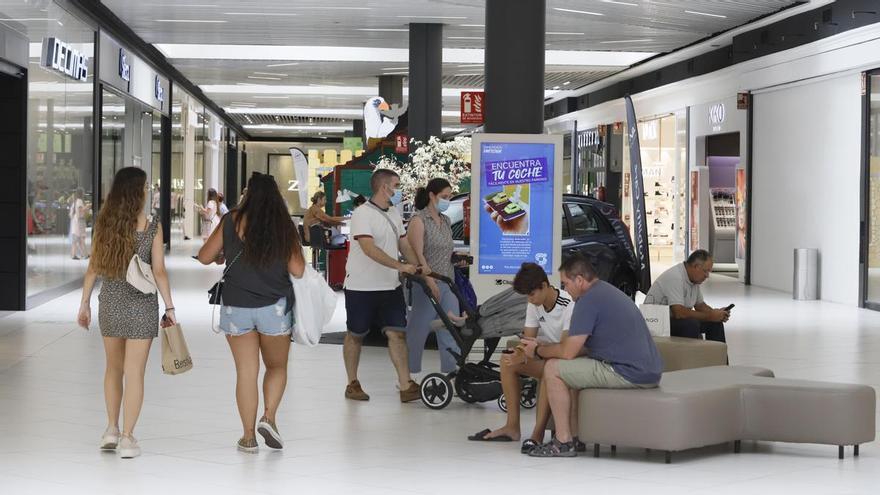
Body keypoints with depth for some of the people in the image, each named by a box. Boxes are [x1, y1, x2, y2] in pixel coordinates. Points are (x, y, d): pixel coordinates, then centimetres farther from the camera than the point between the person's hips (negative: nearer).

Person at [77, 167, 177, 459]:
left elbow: (93, 267, 1)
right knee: (134, 372, 2)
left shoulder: (104, 224, -3)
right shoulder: (152, 227, -11)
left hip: (110, 303, 4)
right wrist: (170, 308, -3)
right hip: (141, 304, -3)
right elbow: (159, 272, -11)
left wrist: (85, 303, 10)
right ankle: (127, 437, 3)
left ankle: (112, 430, 22)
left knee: (113, 368, 19)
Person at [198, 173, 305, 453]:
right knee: (277, 366, 18)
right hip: (275, 308, 0)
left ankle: (249, 437, 8)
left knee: (246, 373, 6)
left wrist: (221, 256, 23)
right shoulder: (284, 227, -3)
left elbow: (205, 257, 2)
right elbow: (297, 270, -6)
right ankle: (269, 417, -1)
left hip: (236, 307, 0)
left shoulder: (232, 221, -4)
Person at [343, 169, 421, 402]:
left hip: (390, 286, 7)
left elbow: (404, 244, 16)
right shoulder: (363, 214, -15)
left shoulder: (394, 213, 12)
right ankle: (352, 384, 19)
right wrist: (400, 266, -29)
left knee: (397, 332, -2)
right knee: (355, 335, 7)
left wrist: (419, 269, 3)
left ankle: (406, 386, -5)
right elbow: (369, 249, -25)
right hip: (362, 287, -7)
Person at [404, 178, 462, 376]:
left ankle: (452, 372, 7)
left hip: (448, 284, 7)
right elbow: (417, 254, -17)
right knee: (418, 330, 0)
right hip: (427, 284, -7)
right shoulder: (419, 220, -8)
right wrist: (430, 281, -25)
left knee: (451, 330, 4)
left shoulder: (446, 221, 14)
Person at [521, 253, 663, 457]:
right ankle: (577, 436, 23)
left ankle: (564, 442, 0)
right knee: (574, 367, 26)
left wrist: (538, 351, 6)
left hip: (629, 374, -10)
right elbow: (582, 348, 27)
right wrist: (542, 346, 23)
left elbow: (568, 352, -12)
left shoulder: (589, 300, -12)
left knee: (553, 368, -3)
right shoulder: (608, 291, 20)